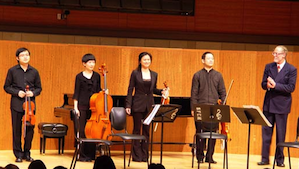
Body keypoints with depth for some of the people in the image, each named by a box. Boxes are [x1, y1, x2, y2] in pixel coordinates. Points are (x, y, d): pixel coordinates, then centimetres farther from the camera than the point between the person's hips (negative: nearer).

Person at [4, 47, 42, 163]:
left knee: (30, 129, 3)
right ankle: (18, 154, 10)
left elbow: (39, 88, 12)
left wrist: (33, 93, -8)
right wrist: (17, 92, -11)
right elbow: (6, 87, 4)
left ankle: (27, 153, 16)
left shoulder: (34, 72, 7)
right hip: (17, 104, -2)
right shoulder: (12, 71, 2)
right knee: (17, 129, 2)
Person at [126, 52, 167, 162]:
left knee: (147, 130, 6)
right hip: (138, 104, -3)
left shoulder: (154, 74, 9)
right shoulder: (135, 73, -2)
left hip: (149, 105, 4)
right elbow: (130, 90, -2)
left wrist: (161, 91, -3)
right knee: (137, 129, 1)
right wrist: (128, 105, -7)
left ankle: (145, 155, 12)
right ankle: (137, 155, 7)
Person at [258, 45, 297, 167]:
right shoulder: (269, 67, 7)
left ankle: (279, 159, 14)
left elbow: (291, 88, -13)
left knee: (280, 133, 4)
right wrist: (267, 85, -18)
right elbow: (263, 84, 6)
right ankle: (265, 158, 11)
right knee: (266, 132, 5)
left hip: (281, 105, -4)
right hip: (268, 104, 4)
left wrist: (275, 85, -21)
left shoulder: (291, 69, -5)